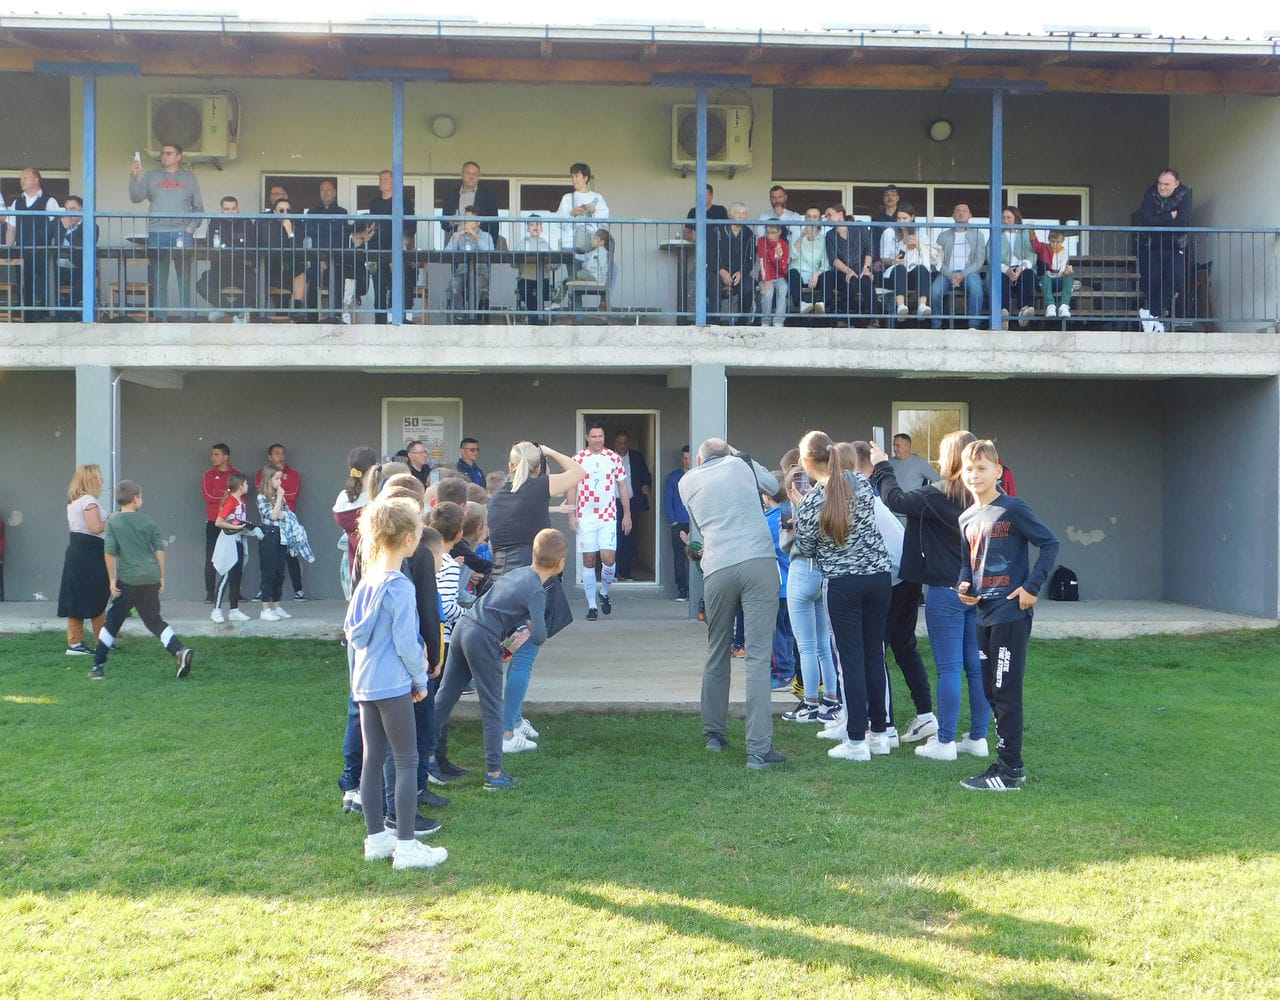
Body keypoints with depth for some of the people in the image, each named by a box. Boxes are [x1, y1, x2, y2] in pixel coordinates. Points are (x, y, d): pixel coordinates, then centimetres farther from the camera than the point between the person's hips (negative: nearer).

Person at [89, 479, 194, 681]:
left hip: (128, 579, -3)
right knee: (154, 621, 13)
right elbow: (160, 549, 5)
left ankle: (98, 666, 11)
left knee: (112, 622, 8)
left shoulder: (113, 521, -2)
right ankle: (179, 651, -6)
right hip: (151, 578, 3)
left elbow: (109, 552, -8)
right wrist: (161, 577, 12)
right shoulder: (147, 521, 6)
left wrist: (112, 579, -1)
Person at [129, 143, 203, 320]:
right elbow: (136, 197, 2)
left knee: (184, 279, 0)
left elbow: (198, 207, 12)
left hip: (183, 234, 0)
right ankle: (160, 318, 3)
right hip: (157, 234, 0)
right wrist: (134, 177, -12)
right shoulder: (151, 176, 12)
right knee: (158, 281, 0)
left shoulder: (189, 178, 13)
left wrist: (192, 226, -3)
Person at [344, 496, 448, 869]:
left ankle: (376, 838, 20)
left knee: (373, 759, 12)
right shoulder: (400, 587, -17)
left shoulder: (366, 580, 7)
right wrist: (421, 679, -2)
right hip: (392, 685, -8)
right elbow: (406, 643, -16)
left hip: (364, 684, 8)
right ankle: (406, 847, 1)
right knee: (407, 761, -1)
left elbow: (350, 631, 14)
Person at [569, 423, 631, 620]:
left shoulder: (614, 458, 5)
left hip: (608, 516, 0)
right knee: (588, 560, 1)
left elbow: (623, 487, 9)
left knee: (608, 558, -10)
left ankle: (604, 592, 18)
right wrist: (572, 515, -4)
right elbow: (572, 488, 4)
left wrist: (627, 514, 6)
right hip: (585, 517, 0)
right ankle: (591, 605, 9)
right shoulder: (578, 459, 3)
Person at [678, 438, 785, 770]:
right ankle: (758, 749, -10)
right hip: (759, 561, -2)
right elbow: (774, 485, 31)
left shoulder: (686, 482, 17)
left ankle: (715, 733, 30)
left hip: (717, 568, 2)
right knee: (758, 656, -6)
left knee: (717, 654, 19)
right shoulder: (741, 464, 14)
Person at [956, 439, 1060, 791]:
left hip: (1011, 614, -8)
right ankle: (1008, 761, 23)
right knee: (992, 692, 13)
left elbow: (1050, 543, -11)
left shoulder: (1012, 509, -10)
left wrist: (1032, 586, -15)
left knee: (1006, 692, -5)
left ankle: (1010, 770, 1)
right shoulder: (967, 518, 11)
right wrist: (964, 585, 1)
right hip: (983, 615, 8)